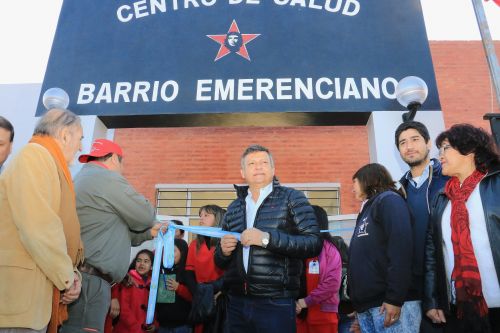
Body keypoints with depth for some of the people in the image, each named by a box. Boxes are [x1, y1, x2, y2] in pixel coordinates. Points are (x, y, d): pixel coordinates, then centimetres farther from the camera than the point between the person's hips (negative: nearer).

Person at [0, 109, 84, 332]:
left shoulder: (47, 162, 20)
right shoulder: (35, 155, -11)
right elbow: (38, 228, -22)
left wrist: (69, 275, 5)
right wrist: (67, 277, -10)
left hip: (31, 294, 10)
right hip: (19, 292, -10)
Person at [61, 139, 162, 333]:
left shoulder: (83, 179, 22)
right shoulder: (107, 178, -9)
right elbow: (145, 217, -6)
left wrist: (148, 233, 19)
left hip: (80, 277, 11)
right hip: (89, 280, -11)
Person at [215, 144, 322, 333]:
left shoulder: (292, 198, -1)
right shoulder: (233, 208, 12)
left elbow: (314, 244, -11)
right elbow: (220, 262, 18)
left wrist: (267, 238, -20)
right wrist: (223, 251, -5)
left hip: (276, 303, -4)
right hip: (237, 303, 4)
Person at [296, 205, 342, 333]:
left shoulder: (329, 249, -5)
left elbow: (332, 283, -12)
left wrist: (307, 301, -13)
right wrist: (294, 302, -9)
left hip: (323, 313, -3)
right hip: (299, 313, 4)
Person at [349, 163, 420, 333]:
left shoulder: (388, 200, -4)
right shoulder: (367, 210, 22)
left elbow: (401, 247, -17)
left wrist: (394, 298, -22)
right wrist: (358, 302, 17)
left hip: (388, 303, -8)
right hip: (367, 304, 8)